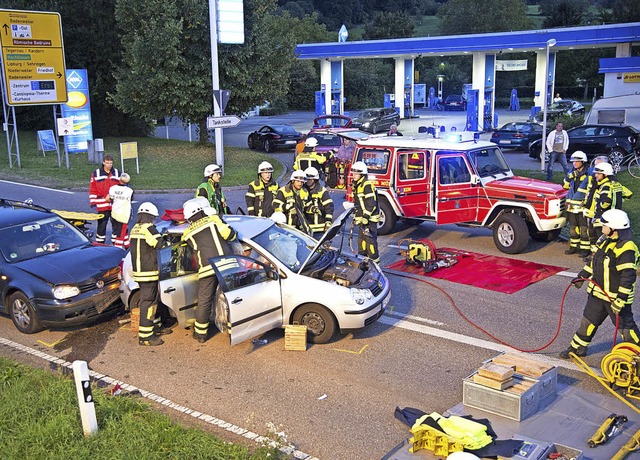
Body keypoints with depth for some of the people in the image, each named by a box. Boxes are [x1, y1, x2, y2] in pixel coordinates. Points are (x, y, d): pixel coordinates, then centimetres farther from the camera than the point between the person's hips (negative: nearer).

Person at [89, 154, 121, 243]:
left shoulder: (117, 173, 6)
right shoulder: (96, 174, 1)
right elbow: (92, 189, 1)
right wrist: (93, 202, -3)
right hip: (102, 205, -1)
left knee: (116, 224, 8)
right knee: (101, 224, 6)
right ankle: (99, 243, 16)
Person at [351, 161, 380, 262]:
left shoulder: (367, 185, -17)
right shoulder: (356, 185, 14)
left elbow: (371, 203, -22)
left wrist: (366, 217, -23)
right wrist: (355, 216, 20)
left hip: (370, 218, -9)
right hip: (361, 218, 9)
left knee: (370, 239, -7)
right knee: (361, 238, 15)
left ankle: (374, 259, 0)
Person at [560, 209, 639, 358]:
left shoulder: (625, 248, -24)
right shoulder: (605, 240, 5)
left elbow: (628, 276, -26)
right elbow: (595, 260, 19)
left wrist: (620, 300, -27)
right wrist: (582, 276, 20)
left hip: (616, 296, -9)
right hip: (598, 293, 9)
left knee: (625, 326, 3)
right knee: (588, 320, 17)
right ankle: (577, 348, 31)